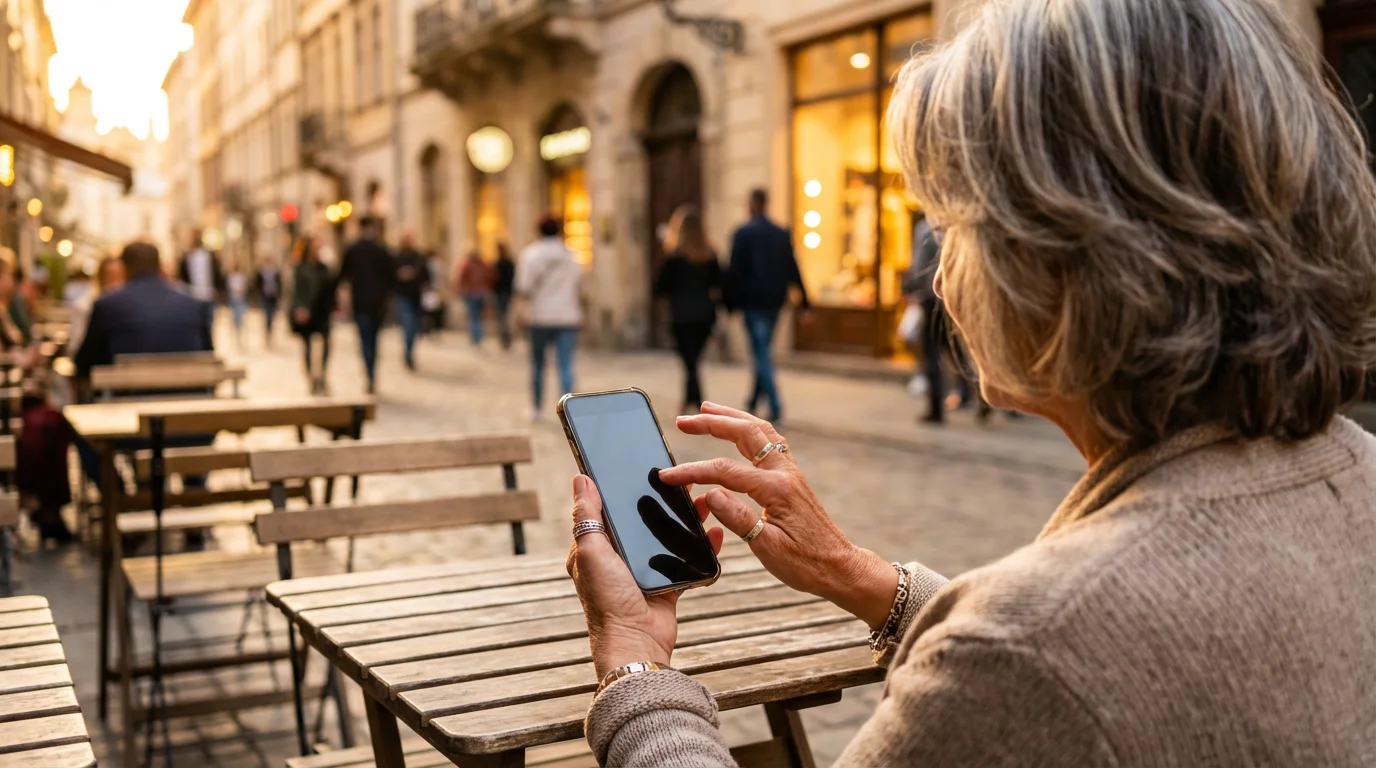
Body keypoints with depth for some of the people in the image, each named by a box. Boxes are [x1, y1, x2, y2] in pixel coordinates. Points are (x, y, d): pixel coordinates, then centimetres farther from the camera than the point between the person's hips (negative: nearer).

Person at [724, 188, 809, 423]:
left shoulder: (743, 233, -7)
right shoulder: (782, 234, 7)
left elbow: (734, 270, -10)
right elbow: (792, 269, 7)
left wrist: (730, 302, -5)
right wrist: (804, 299, 9)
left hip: (752, 299, -5)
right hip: (775, 299, 5)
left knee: (761, 352, -4)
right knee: (763, 349, 18)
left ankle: (775, 406, -13)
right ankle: (754, 400, 28)